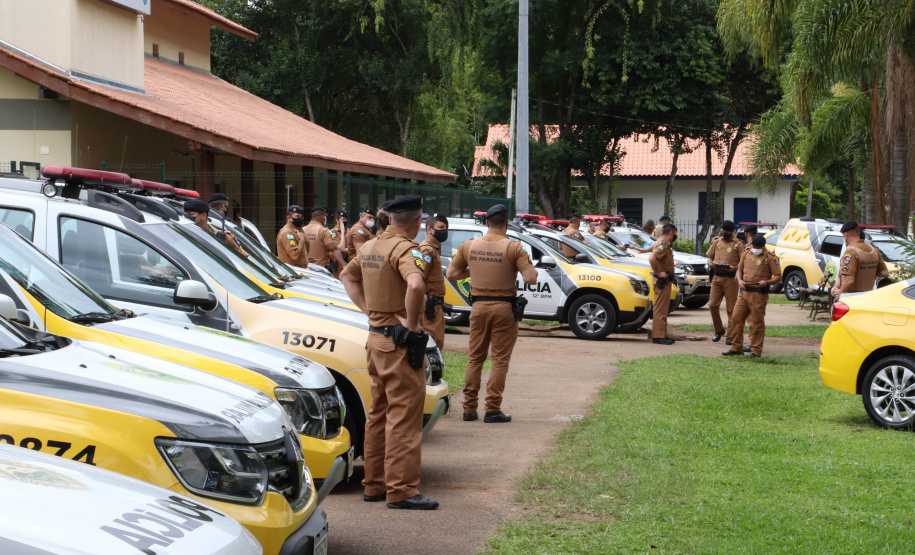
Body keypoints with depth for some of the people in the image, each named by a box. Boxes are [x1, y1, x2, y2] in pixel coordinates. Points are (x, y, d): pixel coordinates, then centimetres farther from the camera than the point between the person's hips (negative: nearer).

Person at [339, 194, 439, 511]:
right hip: (400, 342, -9)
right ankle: (401, 490, -7)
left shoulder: (370, 247, 12)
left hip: (376, 338, 9)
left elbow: (348, 277, 27)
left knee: (379, 413, 16)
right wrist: (411, 323, -22)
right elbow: (415, 285, -35)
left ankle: (374, 485, 22)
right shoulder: (405, 249, -16)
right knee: (404, 416, -7)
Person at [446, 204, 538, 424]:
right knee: (500, 360, 2)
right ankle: (492, 409, 0)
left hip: (478, 306, 4)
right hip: (504, 307, -3)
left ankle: (469, 408, 12)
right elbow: (530, 278, -16)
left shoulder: (469, 246, 2)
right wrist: (531, 267, 5)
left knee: (475, 358, 12)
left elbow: (451, 273, 7)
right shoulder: (513, 248, -10)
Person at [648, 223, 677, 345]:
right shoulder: (663, 245, -18)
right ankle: (658, 336, -8)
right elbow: (651, 258, -32)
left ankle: (662, 335, 20)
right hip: (662, 282, -11)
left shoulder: (665, 244, 14)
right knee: (661, 309, -9)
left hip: (665, 281, 11)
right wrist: (659, 273, -23)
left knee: (663, 309, 14)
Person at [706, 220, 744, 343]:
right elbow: (709, 257, 20)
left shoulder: (738, 244, 0)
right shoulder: (716, 242, 13)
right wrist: (711, 263, -3)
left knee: (731, 308, -1)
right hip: (717, 277, 4)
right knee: (713, 305, 0)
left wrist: (734, 268, -22)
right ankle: (718, 330, 19)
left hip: (731, 278, -4)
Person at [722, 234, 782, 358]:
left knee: (757, 323, -3)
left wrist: (767, 282, -22)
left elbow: (778, 276, -4)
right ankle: (736, 347, 15)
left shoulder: (770, 257, -4)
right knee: (736, 319, 5)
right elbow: (740, 269, 23)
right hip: (744, 292, 6)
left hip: (759, 294, -6)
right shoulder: (746, 254, 13)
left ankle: (756, 351, 3)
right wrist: (739, 280, 3)